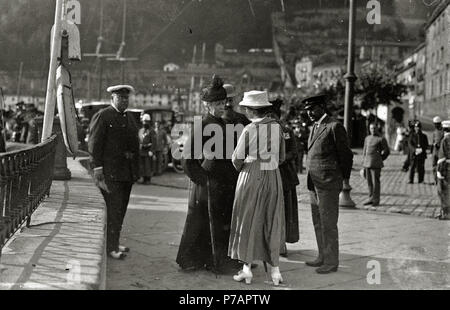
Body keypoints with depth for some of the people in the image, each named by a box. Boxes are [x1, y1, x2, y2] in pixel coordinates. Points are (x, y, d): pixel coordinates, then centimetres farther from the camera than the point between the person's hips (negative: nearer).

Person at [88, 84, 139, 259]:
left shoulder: (130, 118, 18)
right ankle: (111, 247, -4)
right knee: (113, 208, -9)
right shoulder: (102, 117, -4)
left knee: (121, 208, 11)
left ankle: (113, 242, 21)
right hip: (109, 171, -7)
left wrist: (135, 170, 15)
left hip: (127, 172, 7)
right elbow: (94, 144, -9)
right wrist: (97, 168, -16)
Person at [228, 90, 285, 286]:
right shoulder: (277, 127, 1)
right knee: (271, 223, 11)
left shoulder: (249, 130, -13)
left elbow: (237, 159, -7)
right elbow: (281, 158, 8)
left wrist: (241, 169, 14)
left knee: (248, 222, 8)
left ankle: (247, 269, 11)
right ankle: (275, 270, 12)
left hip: (251, 176, -4)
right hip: (273, 177, 4)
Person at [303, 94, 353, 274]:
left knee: (328, 225, -2)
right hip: (314, 185, 9)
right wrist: (311, 182, 13)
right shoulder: (314, 128, 17)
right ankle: (323, 257, 25)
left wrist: (345, 179, -3)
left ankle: (331, 262, 6)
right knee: (318, 224, 15)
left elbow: (346, 155, -9)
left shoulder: (334, 127, -11)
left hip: (328, 185, -9)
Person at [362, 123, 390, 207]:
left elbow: (387, 151, 1)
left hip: (376, 164, -6)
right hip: (367, 163, 6)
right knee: (369, 182, 8)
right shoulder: (367, 138, 15)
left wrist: (379, 159, 4)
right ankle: (371, 199, 15)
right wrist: (363, 162, 15)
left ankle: (376, 200, 1)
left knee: (375, 182, -5)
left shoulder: (381, 139, -3)